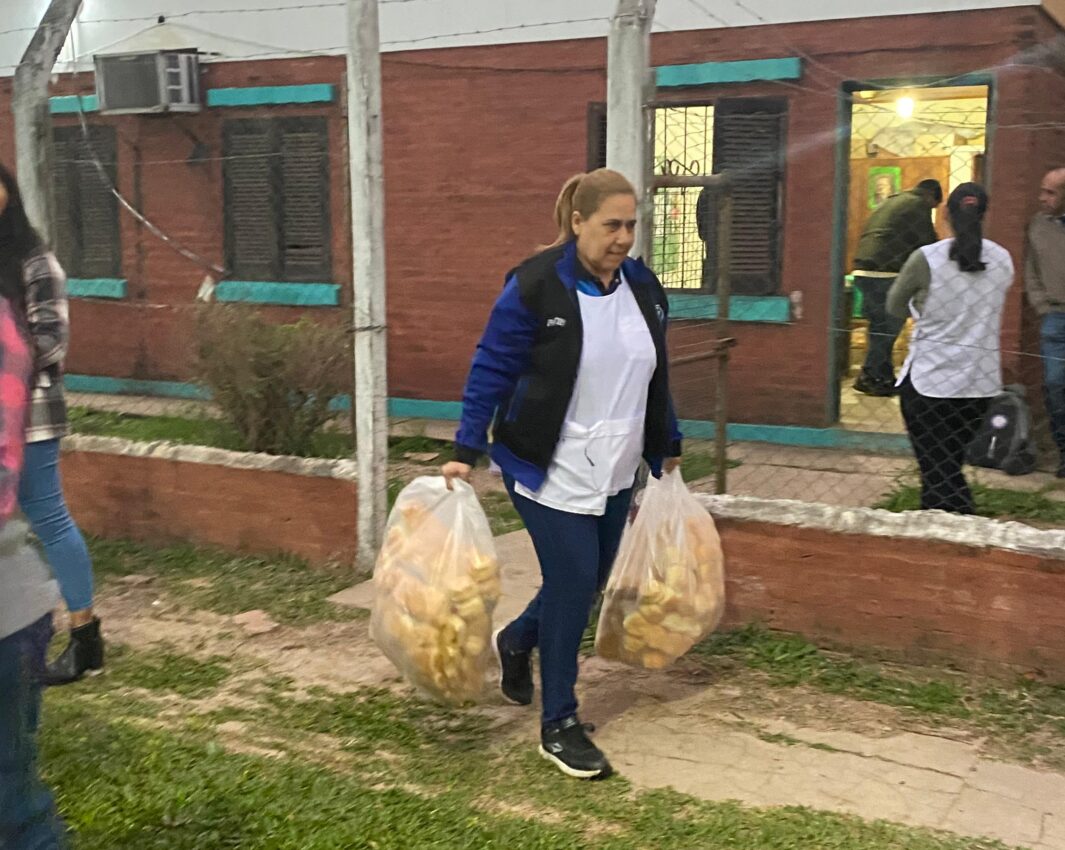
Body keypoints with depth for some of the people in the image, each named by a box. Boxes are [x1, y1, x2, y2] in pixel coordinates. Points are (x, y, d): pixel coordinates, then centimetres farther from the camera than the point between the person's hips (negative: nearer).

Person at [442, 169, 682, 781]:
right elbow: (491, 370, -11)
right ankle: (559, 726, 10)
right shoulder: (535, 286, -15)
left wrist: (668, 447, 20)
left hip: (615, 472, 7)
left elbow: (656, 376, 16)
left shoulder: (643, 287, 4)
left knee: (588, 581, 11)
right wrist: (466, 452, -15)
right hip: (552, 470, -6)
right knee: (573, 583, -7)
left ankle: (516, 642, 42)